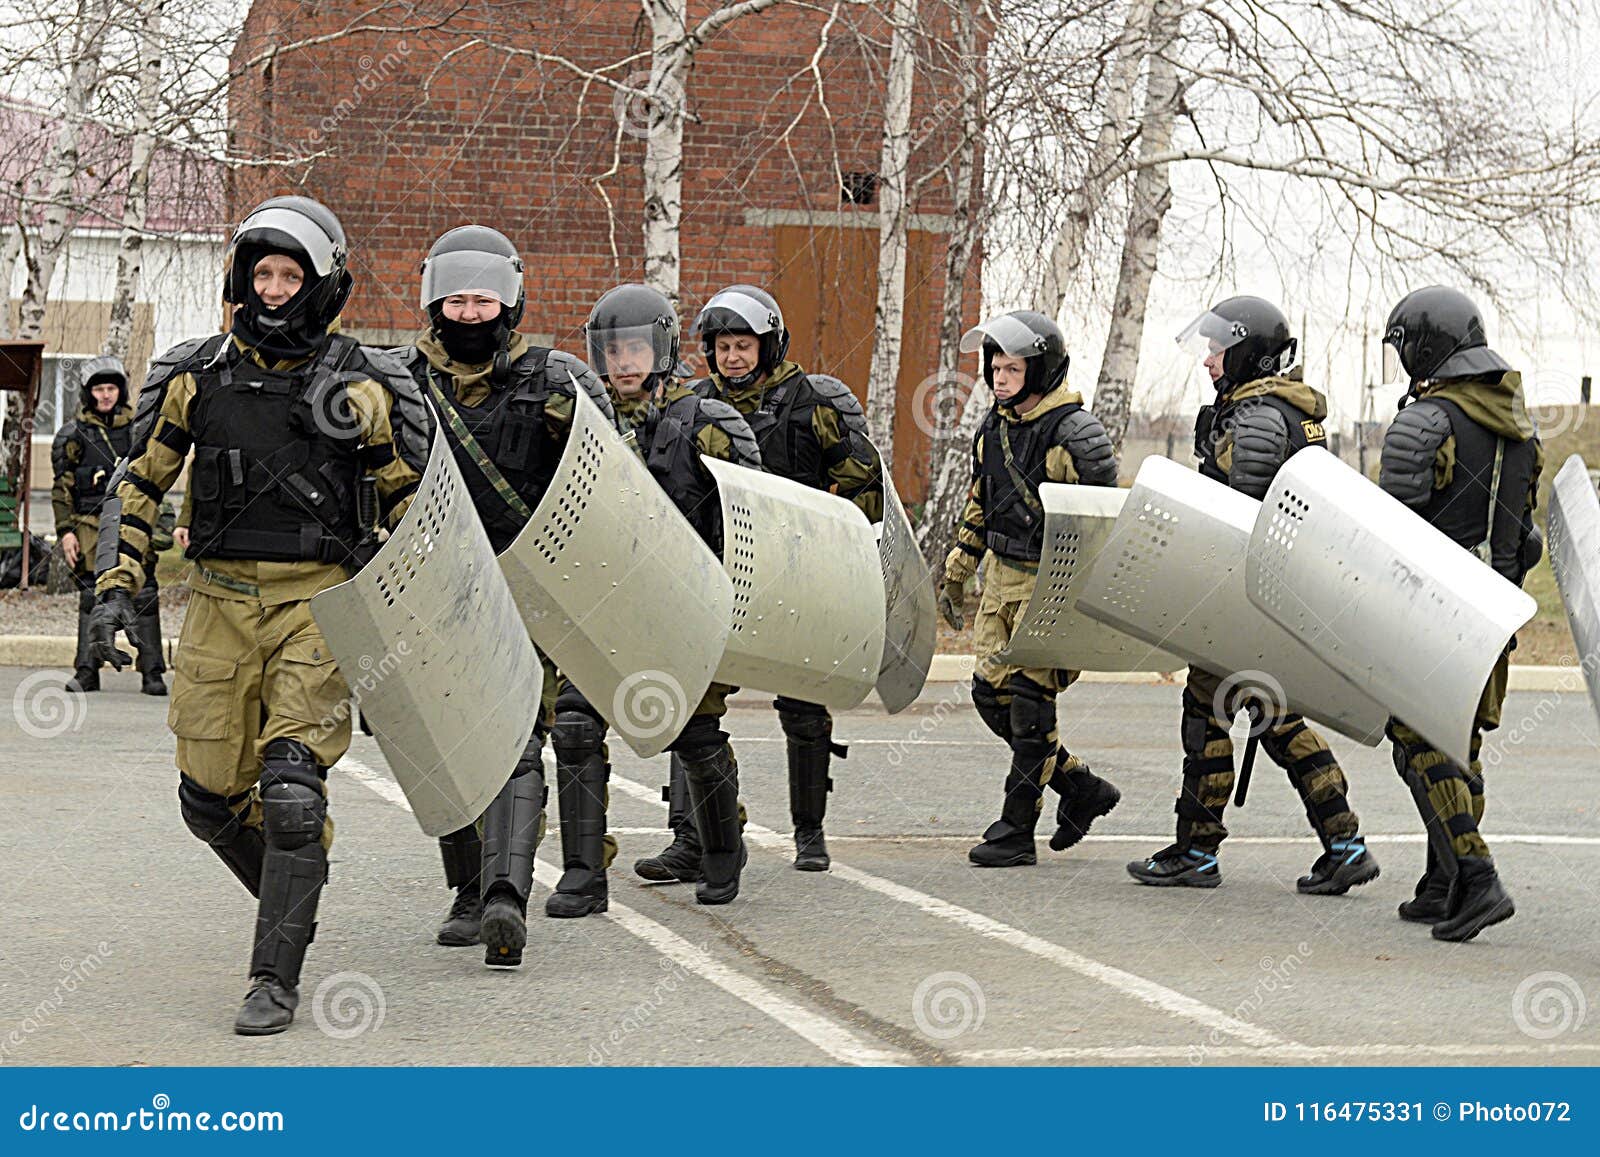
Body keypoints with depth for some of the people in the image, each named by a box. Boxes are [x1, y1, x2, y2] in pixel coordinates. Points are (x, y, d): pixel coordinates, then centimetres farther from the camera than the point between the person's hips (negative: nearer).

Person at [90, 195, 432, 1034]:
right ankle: (296, 901, 34)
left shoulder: (358, 387, -2)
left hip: (318, 604, -3)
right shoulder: (198, 377, 4)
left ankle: (276, 979, -8)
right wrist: (117, 587, 1)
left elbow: (409, 495, 7)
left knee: (290, 788, -15)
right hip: (221, 600, 3)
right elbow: (139, 483, 11)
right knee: (211, 798, 6)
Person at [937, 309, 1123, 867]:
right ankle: (1082, 787, 21)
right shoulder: (993, 430, 9)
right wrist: (955, 576, 20)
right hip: (1003, 576, 8)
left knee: (1029, 698, -8)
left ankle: (1016, 831, 0)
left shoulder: (1074, 433, -14)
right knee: (990, 691, 5)